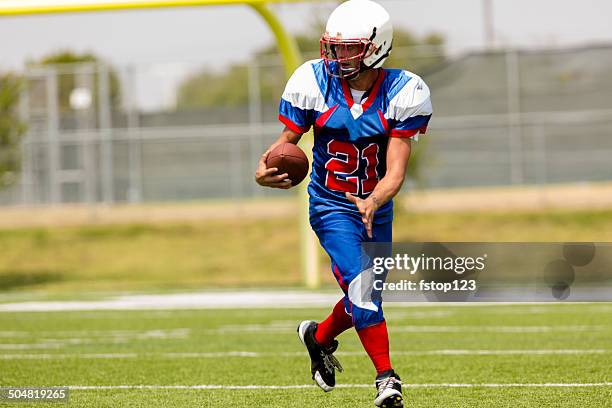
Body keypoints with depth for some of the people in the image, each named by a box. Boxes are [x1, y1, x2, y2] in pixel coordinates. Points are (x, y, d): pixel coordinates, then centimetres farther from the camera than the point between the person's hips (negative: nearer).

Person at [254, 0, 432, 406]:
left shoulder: (403, 93, -15)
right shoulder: (315, 83, -13)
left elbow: (395, 170, -19)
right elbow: (288, 140, -6)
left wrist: (373, 202, -39)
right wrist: (265, 169, -28)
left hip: (376, 207, 2)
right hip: (331, 206, -2)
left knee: (364, 300, 15)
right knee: (361, 290, -20)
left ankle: (318, 335, 46)